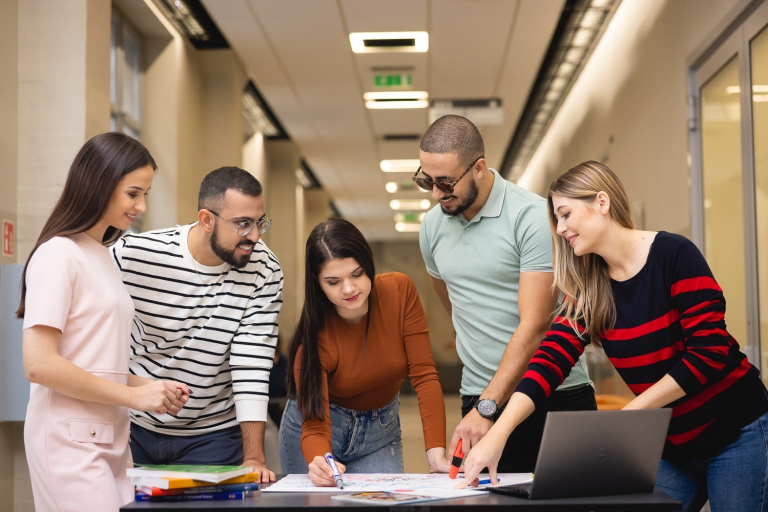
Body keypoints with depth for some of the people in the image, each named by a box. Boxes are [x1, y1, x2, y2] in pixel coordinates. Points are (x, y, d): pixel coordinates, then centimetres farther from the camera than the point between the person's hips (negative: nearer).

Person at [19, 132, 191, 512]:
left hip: (107, 437, 8)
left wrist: (152, 388, 3)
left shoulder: (103, 256, 17)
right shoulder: (59, 254, -9)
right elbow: (39, 364, -17)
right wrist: (133, 395, -13)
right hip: (70, 439, -8)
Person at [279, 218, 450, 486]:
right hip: (327, 427, -2)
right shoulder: (314, 335, -26)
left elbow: (423, 374, -21)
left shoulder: (399, 290, -21)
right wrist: (318, 462, -54)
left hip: (380, 431, 2)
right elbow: (314, 424, -30)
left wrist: (436, 452, -30)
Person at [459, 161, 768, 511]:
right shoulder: (588, 291, 2)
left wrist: (631, 411, -20)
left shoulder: (673, 255, -14)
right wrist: (496, 435, -23)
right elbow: (549, 361, -9)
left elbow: (709, 351, -19)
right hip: (671, 447, 5)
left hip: (737, 432, -5)